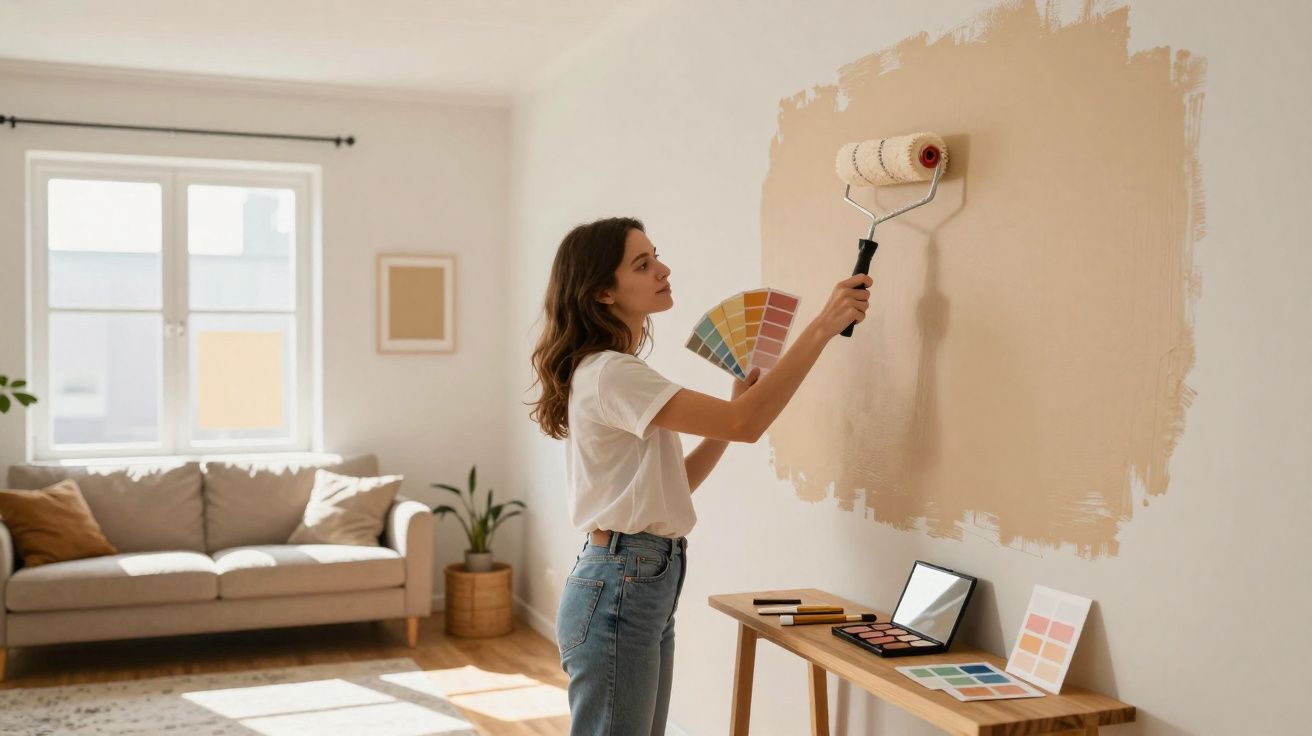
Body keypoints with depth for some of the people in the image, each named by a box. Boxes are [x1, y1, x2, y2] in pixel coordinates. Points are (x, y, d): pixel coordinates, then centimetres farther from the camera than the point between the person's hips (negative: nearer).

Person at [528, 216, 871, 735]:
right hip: (617, 590, -10)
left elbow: (673, 483, 16)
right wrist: (822, 325, -25)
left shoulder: (619, 372, 14)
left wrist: (735, 410, 6)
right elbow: (745, 424, -26)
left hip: (651, 585, 10)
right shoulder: (609, 374, -18)